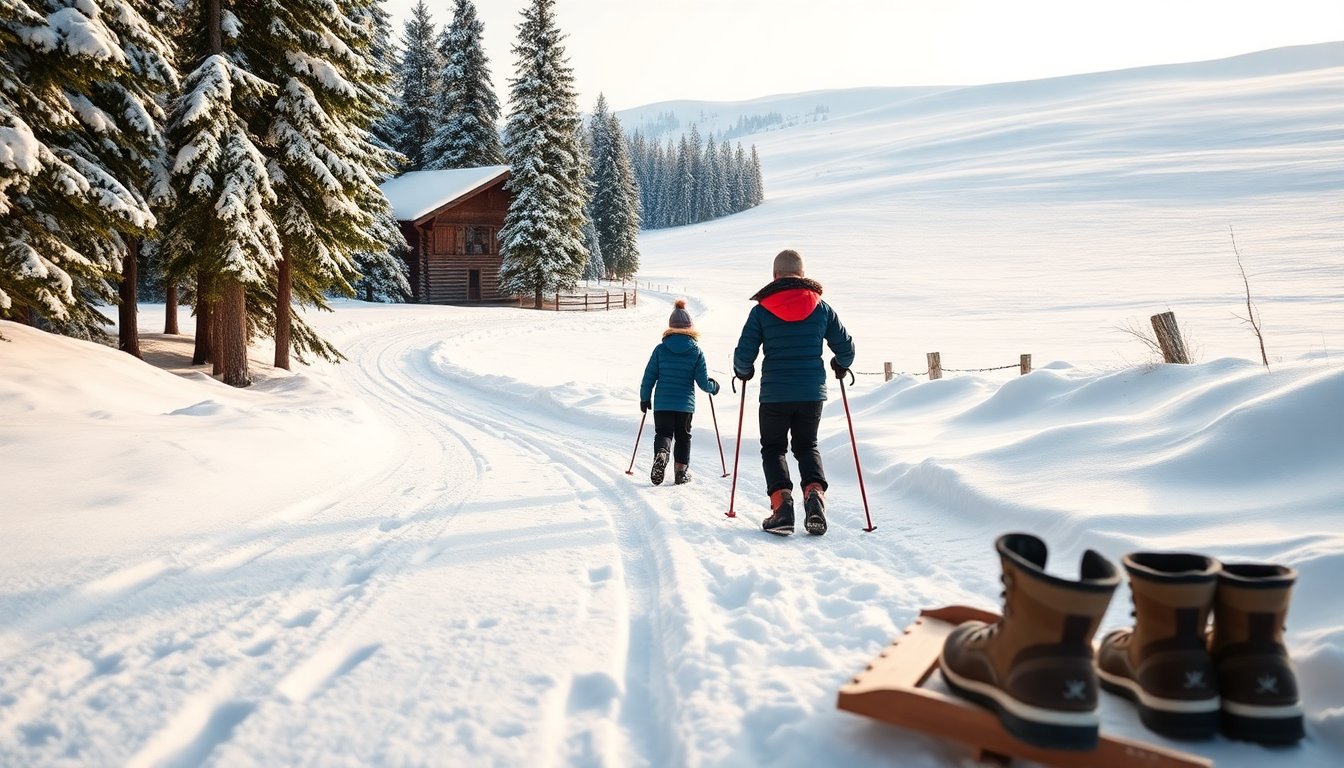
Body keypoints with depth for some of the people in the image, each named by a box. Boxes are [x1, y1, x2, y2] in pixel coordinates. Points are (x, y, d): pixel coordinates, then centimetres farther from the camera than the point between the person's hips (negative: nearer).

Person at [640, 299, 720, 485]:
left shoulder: (660, 349, -4)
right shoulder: (696, 351, -5)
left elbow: (649, 376, -1)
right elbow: (703, 382, -4)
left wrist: (645, 398, 12)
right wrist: (714, 387, 19)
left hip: (662, 402, 0)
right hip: (686, 404, 0)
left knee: (663, 433, 6)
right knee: (683, 436, 16)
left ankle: (661, 453, -26)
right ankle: (682, 470, 16)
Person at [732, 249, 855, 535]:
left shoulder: (761, 310, -5)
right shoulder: (821, 307, 1)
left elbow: (744, 354, -6)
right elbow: (846, 347, 7)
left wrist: (743, 372, 16)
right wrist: (841, 366, 29)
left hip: (774, 394, -2)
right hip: (812, 393, 2)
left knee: (773, 448, 14)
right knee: (807, 445, 19)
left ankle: (781, 500, -8)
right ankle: (815, 491, -8)